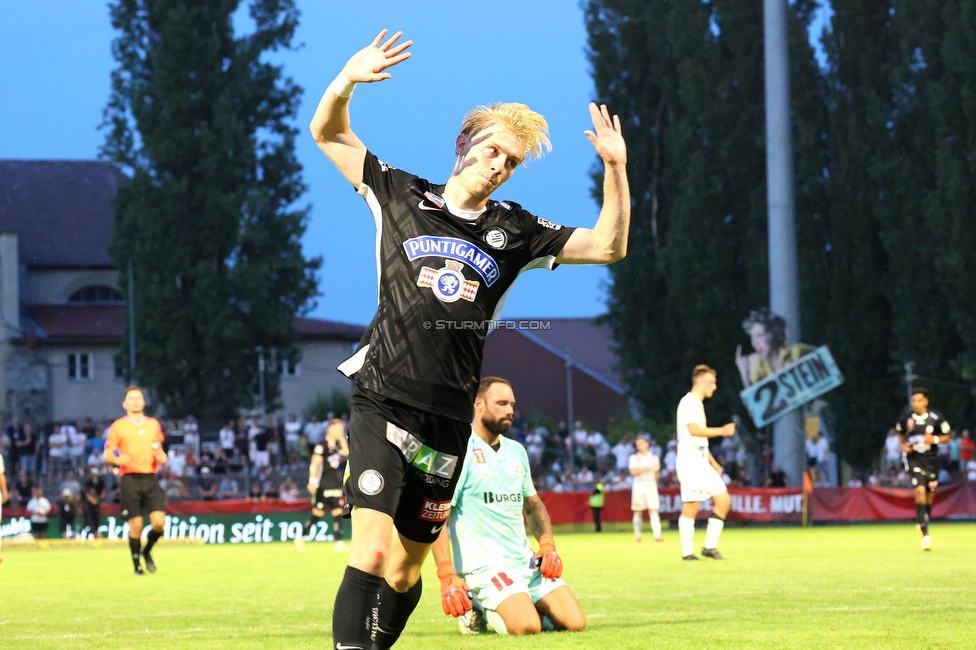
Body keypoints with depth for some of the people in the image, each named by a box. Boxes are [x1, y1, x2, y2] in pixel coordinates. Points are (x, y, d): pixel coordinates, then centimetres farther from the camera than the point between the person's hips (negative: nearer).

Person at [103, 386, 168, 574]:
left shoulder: (154, 424, 15)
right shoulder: (119, 426, 3)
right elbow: (107, 454, 3)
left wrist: (161, 457, 1)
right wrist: (117, 459, -19)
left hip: (150, 478, 3)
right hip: (131, 479, -3)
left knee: (159, 521, -10)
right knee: (136, 524, -5)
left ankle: (147, 551, 18)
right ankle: (137, 564, 9)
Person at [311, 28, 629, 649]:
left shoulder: (514, 231, 12)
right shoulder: (402, 196, 7)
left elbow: (608, 246, 11)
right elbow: (329, 134, 11)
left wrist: (616, 167, 1)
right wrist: (346, 82, -7)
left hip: (448, 421, 4)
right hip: (383, 404, -4)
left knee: (407, 568, 10)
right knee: (373, 550, -21)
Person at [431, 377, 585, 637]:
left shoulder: (516, 451, 15)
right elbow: (437, 519, -12)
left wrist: (547, 545, 8)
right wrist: (447, 577, -21)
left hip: (525, 561, 7)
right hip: (483, 565, -7)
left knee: (575, 622, -10)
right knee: (527, 627, -29)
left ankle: (516, 608, 14)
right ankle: (478, 609, 1)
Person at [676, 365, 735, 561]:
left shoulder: (698, 404, 22)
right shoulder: (688, 402, -8)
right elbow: (694, 430, -23)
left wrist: (713, 463, 26)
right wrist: (721, 431, -22)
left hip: (703, 463, 10)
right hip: (690, 462, -10)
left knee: (723, 500, 3)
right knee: (691, 507, -8)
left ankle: (710, 546, 6)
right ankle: (687, 552, -4)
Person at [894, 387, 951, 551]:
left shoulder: (936, 419, -6)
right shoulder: (906, 419, -3)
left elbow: (946, 436, 4)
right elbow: (900, 433, 17)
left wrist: (935, 439, -15)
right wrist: (904, 445, -2)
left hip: (931, 460, 2)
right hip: (913, 460, -2)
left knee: (929, 494, 10)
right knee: (920, 491, -18)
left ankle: (922, 524, 37)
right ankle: (925, 534, -19)